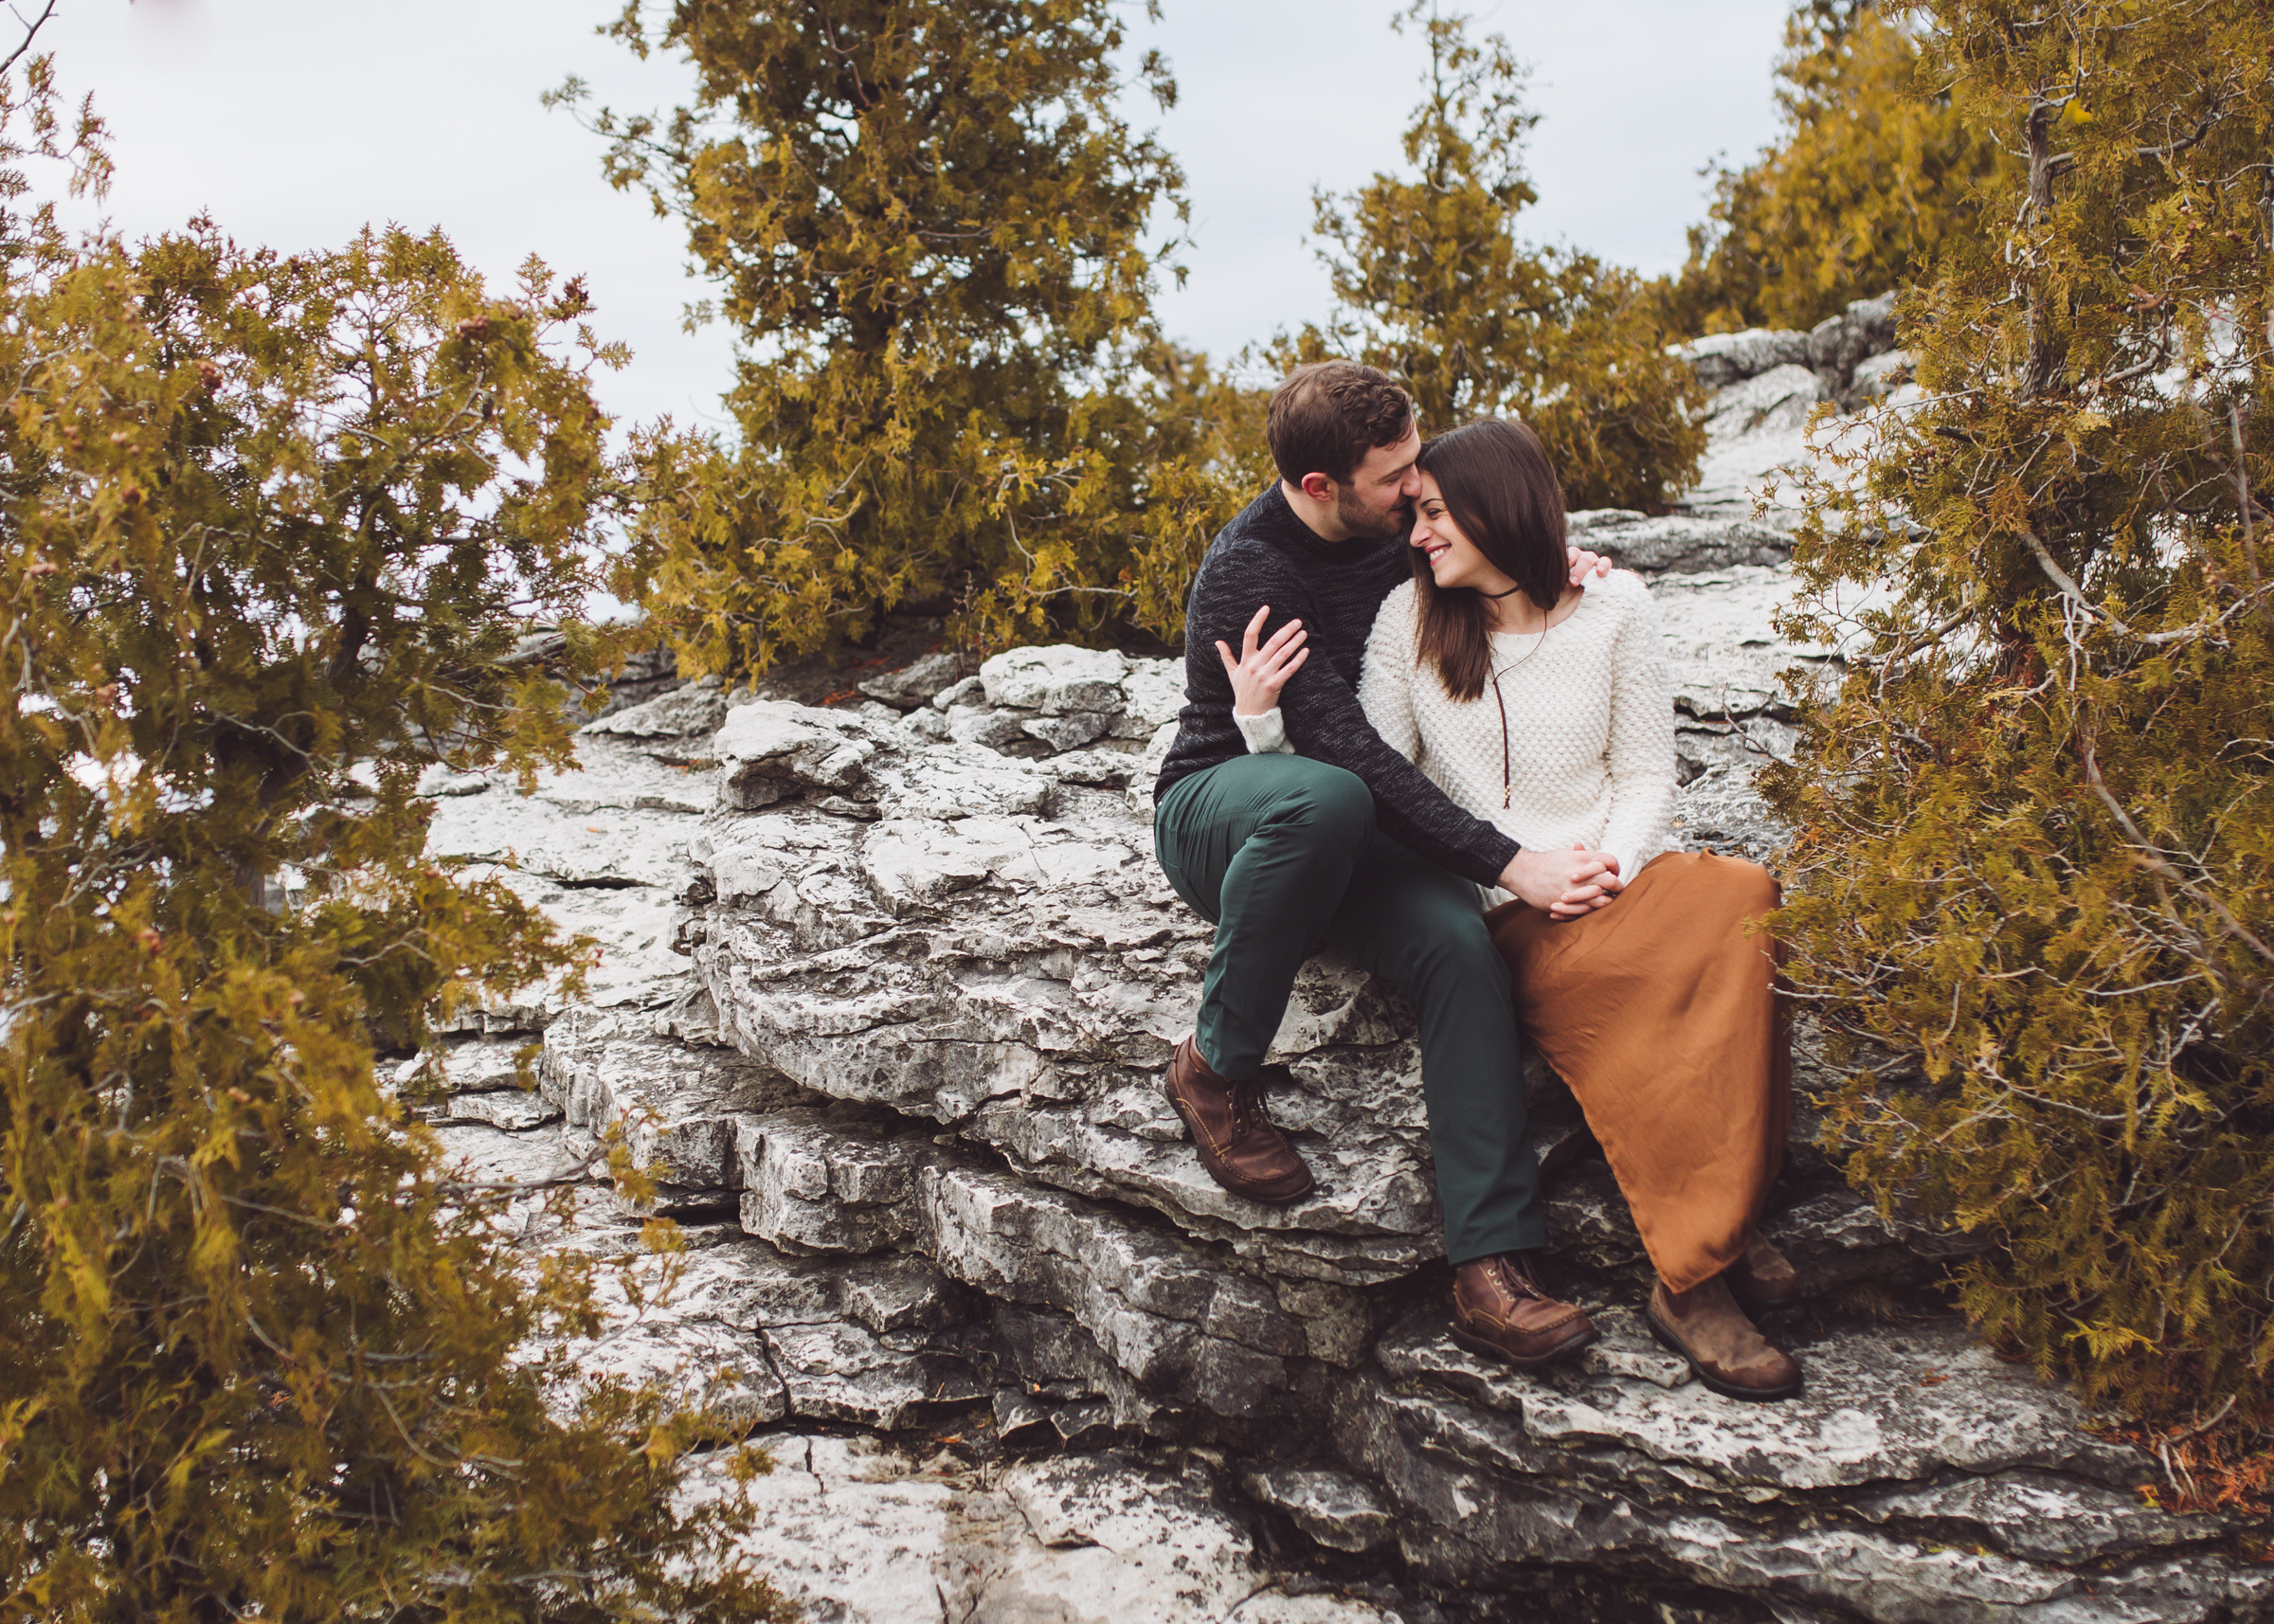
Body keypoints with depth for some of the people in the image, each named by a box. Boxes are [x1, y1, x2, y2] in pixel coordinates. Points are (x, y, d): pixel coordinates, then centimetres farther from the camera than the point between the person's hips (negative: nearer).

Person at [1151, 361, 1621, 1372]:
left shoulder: (1395, 520, -1)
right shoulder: (1248, 575, -24)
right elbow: (1346, 750, -30)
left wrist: (1547, 566, -5)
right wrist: (1506, 862, -34)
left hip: (1347, 831, 6)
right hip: (1218, 811, -6)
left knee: (1460, 945, -26)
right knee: (1322, 798, -42)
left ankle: (1492, 1262, -32)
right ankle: (1217, 1067, -21)